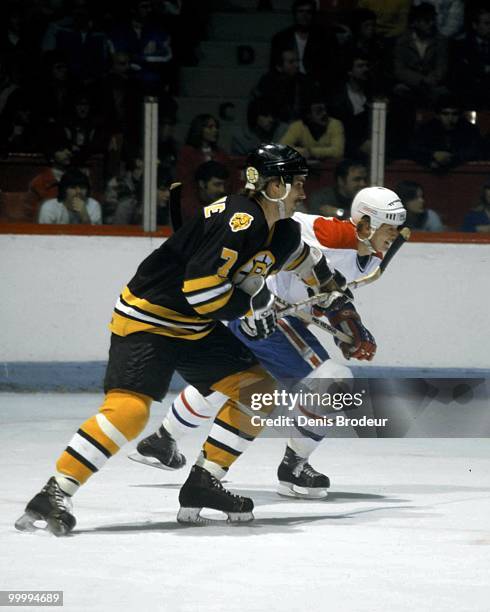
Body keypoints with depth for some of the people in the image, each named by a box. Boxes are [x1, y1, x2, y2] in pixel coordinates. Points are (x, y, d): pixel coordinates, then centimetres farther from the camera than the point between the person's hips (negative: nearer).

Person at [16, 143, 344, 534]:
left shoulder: (283, 232, 6)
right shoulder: (238, 220, -25)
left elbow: (297, 254, 33)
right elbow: (200, 287, -29)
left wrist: (327, 282, 44)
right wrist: (253, 304, -17)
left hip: (196, 327, 10)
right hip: (146, 317, -10)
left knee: (259, 389, 4)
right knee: (129, 408, -25)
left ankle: (204, 483, 7)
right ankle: (57, 492, -22)